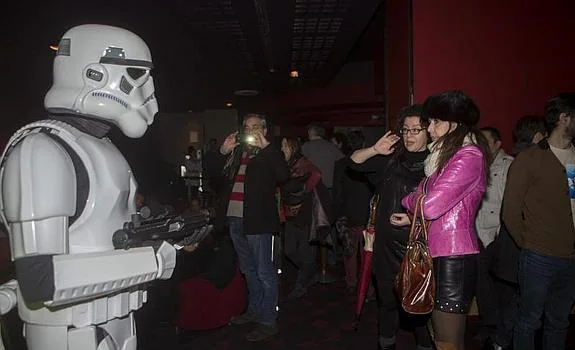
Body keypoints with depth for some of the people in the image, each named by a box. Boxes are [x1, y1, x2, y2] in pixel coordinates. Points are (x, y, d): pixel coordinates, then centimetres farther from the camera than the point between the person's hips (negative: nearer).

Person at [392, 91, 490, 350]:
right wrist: (412, 217, 3)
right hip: (439, 254, 9)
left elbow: (431, 206, -20)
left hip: (453, 258, -9)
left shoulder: (469, 156, -14)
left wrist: (409, 201, -1)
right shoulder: (449, 154, 16)